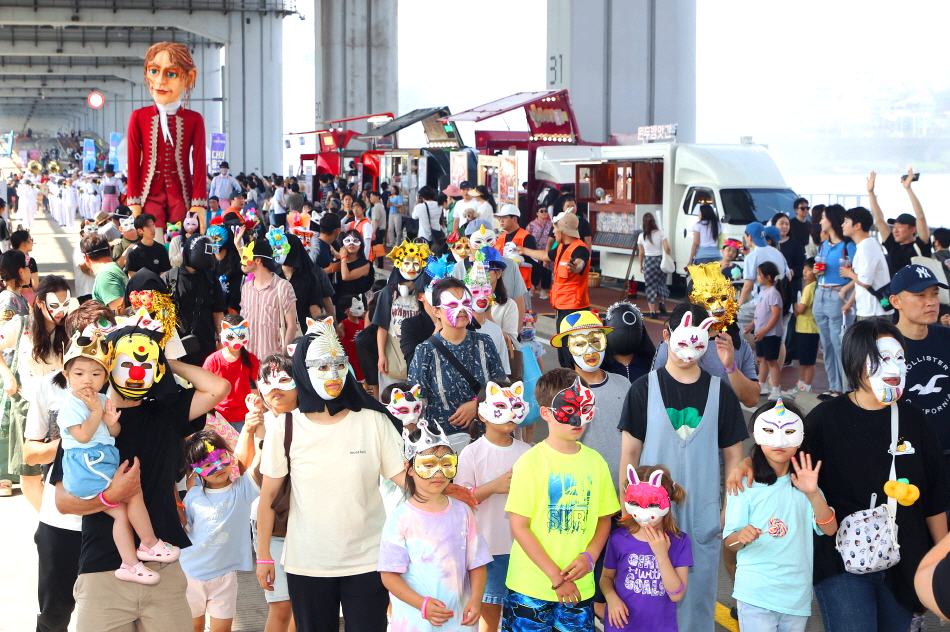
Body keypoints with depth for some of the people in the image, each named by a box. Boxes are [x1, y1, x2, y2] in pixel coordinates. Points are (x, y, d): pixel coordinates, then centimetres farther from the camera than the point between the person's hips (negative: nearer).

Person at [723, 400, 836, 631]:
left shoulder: (804, 484, 10)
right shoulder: (746, 485, -1)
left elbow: (830, 529, -3)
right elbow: (728, 541, -3)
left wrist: (813, 494, -18)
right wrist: (742, 537, -26)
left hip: (797, 593, 4)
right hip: (756, 594, -4)